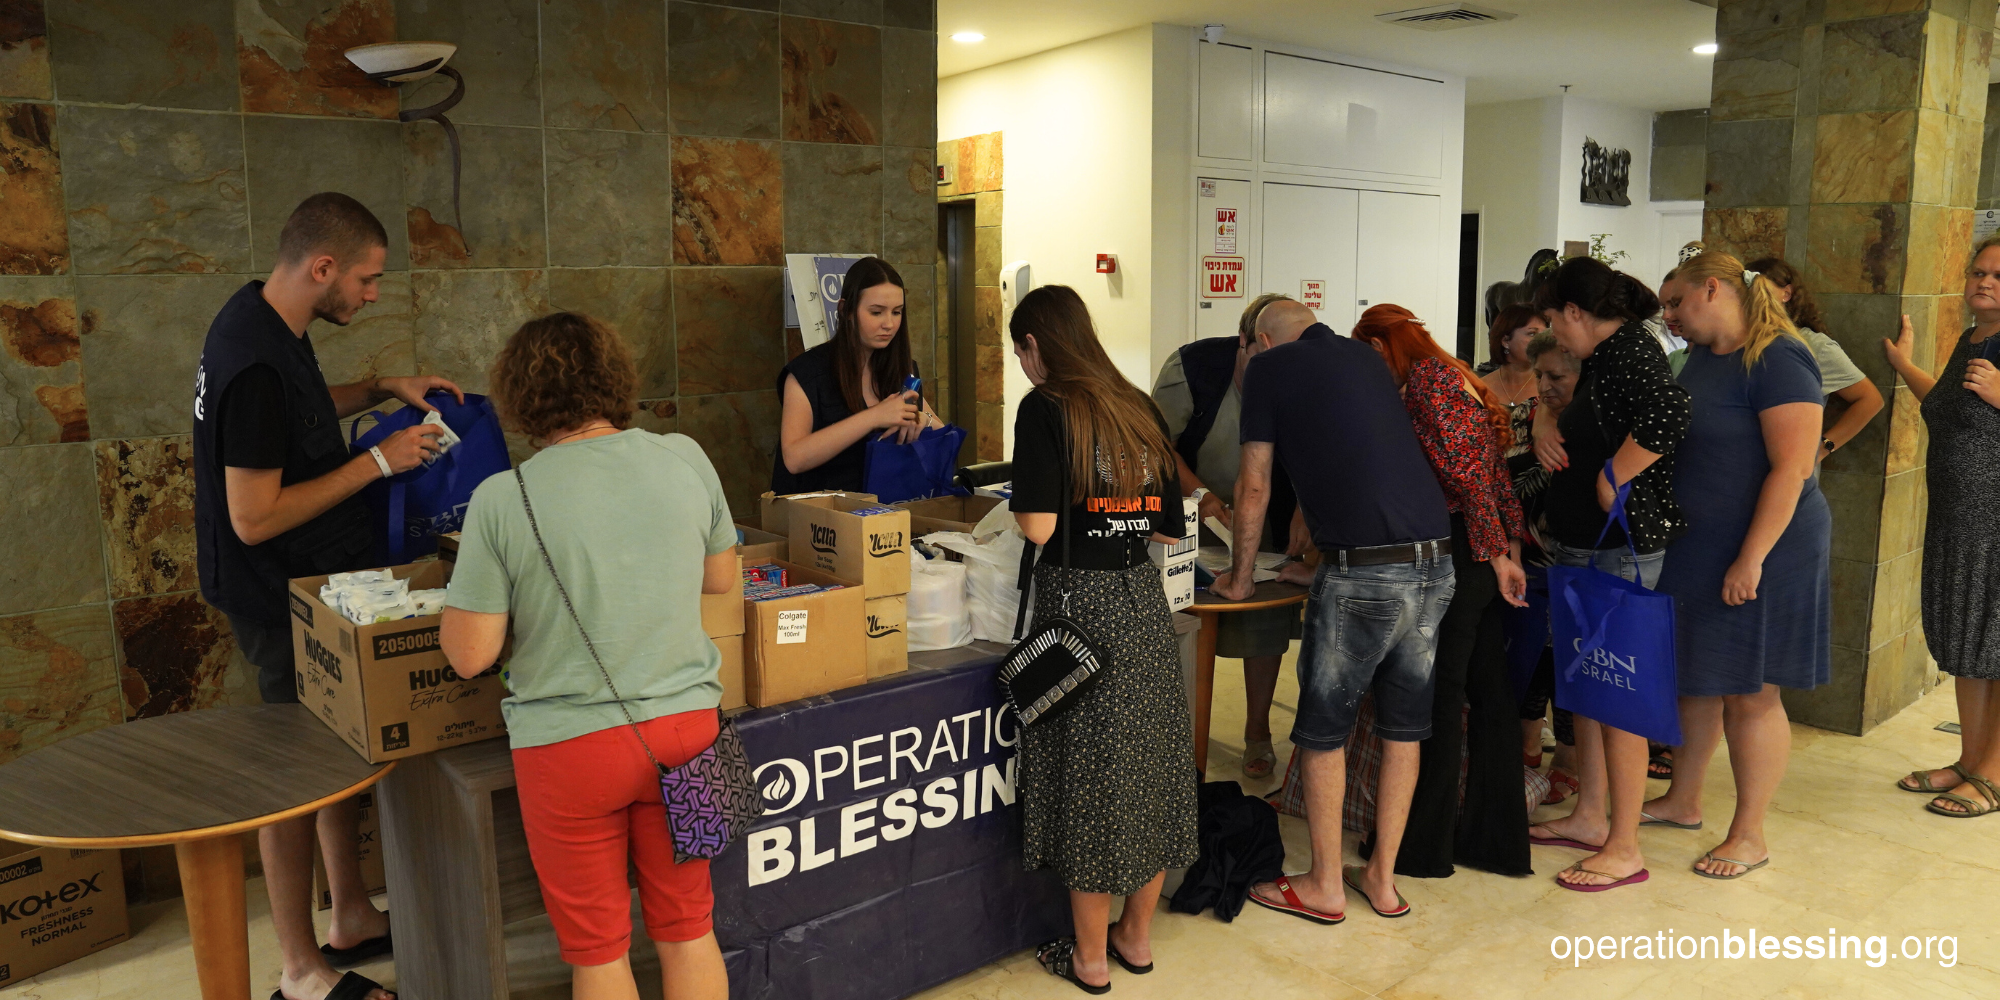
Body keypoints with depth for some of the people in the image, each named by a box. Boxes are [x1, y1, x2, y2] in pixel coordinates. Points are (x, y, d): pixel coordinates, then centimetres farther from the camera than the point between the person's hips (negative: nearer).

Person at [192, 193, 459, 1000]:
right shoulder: (255, 364, -27)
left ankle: (353, 919, 34)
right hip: (283, 599, -10)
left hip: (319, 581, 10)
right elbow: (254, 518, -26)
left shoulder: (264, 317, 3)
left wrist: (382, 388, 8)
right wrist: (377, 461, -22)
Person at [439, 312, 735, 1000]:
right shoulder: (686, 459, -5)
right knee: (687, 930, 19)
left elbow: (469, 657, -9)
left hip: (570, 747, -3)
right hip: (684, 723, 3)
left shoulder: (501, 501, -14)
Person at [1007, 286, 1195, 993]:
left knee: (1089, 775, 5)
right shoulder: (1140, 409, 10)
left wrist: (1018, 503, 4)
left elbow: (1038, 527, -16)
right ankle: (1137, 938, 31)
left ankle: (1090, 959, 20)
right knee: (1150, 763, 14)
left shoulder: (1046, 408, -9)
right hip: (1144, 599, 6)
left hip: (1079, 601, -6)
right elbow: (1168, 528, 11)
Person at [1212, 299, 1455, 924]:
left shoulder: (1268, 367, 4)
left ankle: (1324, 887, 20)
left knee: (1323, 727, 8)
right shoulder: (1368, 358, 20)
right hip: (1437, 560, 7)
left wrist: (1240, 576, 18)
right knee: (1404, 723, 15)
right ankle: (1383, 878, 26)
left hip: (1363, 571, -6)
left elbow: (1254, 488, 5)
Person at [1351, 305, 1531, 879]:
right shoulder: (1455, 376, 19)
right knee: (1488, 691, 13)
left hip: (1459, 551, -9)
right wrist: (1510, 549, 13)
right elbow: (1497, 473, 16)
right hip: (1488, 555, 9)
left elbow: (1467, 471, -18)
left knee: (1439, 696, 0)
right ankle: (1495, 838, 24)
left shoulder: (1425, 378, -10)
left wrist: (1498, 556, -15)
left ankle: (1424, 848, 11)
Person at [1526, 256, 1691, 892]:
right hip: (1584, 548, 11)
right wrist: (1547, 435, 3)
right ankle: (1591, 817, 30)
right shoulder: (1603, 357, 15)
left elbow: (1669, 418, -34)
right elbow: (1582, 430, 25)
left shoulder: (1630, 351, -16)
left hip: (1623, 551, -11)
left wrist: (1612, 480, -23)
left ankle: (1624, 848, 7)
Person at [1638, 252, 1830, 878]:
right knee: (1697, 680, 17)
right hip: (1695, 547, 8)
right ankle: (1683, 802, 32)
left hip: (1760, 552, -8)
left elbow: (1791, 468, -22)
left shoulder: (1778, 359, -16)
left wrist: (1752, 559, -23)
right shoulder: (1701, 357, 11)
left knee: (1749, 695, 2)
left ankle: (1749, 836, 16)